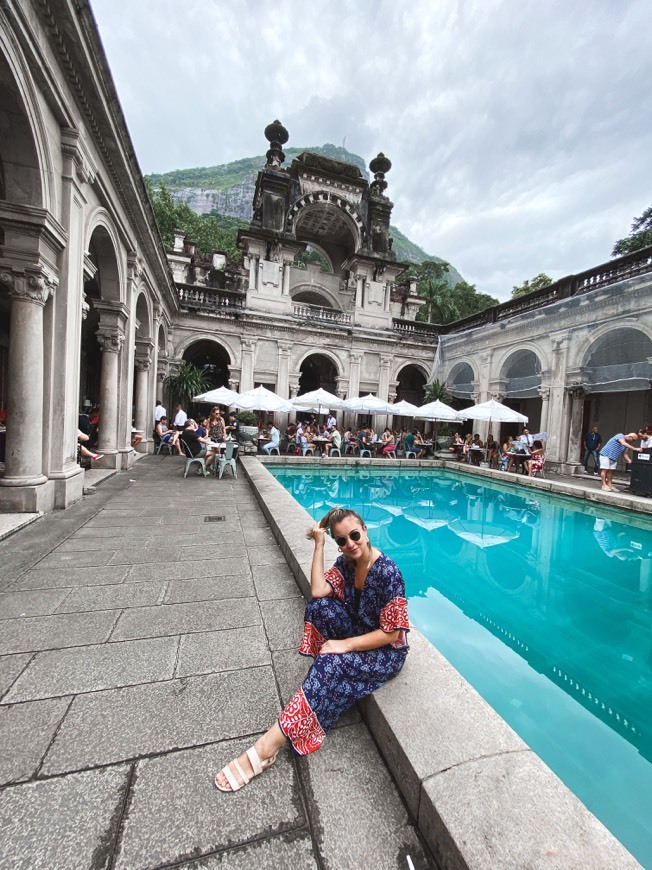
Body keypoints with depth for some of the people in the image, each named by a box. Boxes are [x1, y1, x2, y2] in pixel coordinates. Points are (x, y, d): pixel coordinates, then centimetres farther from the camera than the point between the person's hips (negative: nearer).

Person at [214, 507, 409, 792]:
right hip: (357, 631, 6)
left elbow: (391, 633, -21)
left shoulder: (387, 573, -25)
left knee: (333, 666, -29)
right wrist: (318, 544, -21)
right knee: (319, 608, -19)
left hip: (386, 652, -6)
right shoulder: (346, 562, -5)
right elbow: (318, 591, -20)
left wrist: (346, 644, -22)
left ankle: (269, 746, -22)